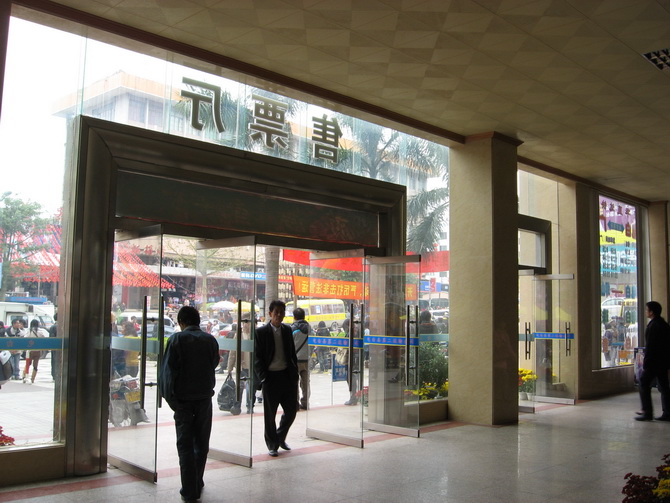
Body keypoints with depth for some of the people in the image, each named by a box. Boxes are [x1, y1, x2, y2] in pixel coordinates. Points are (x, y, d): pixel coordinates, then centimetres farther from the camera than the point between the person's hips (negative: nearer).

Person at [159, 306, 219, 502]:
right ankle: (197, 484, 25)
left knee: (185, 445, 4)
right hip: (205, 397, 3)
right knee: (201, 443, 15)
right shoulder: (210, 340, 1)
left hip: (183, 398, -3)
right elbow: (214, 364, 8)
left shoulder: (176, 339, -9)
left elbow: (168, 370, -10)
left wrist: (170, 397, -4)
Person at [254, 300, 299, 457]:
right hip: (271, 377, -4)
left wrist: (295, 373, 7)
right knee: (270, 414, 5)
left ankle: (280, 438, 31)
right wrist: (263, 377, -13)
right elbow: (257, 357, -6)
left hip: (287, 375, 4)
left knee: (291, 410, 8)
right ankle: (272, 445, 20)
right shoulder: (261, 332, -6)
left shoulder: (287, 330, 9)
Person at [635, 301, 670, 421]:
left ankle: (647, 412, -1)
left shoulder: (653, 326, -17)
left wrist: (645, 362, -14)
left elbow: (649, 346, -19)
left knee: (644, 384, -2)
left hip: (654, 362, -9)